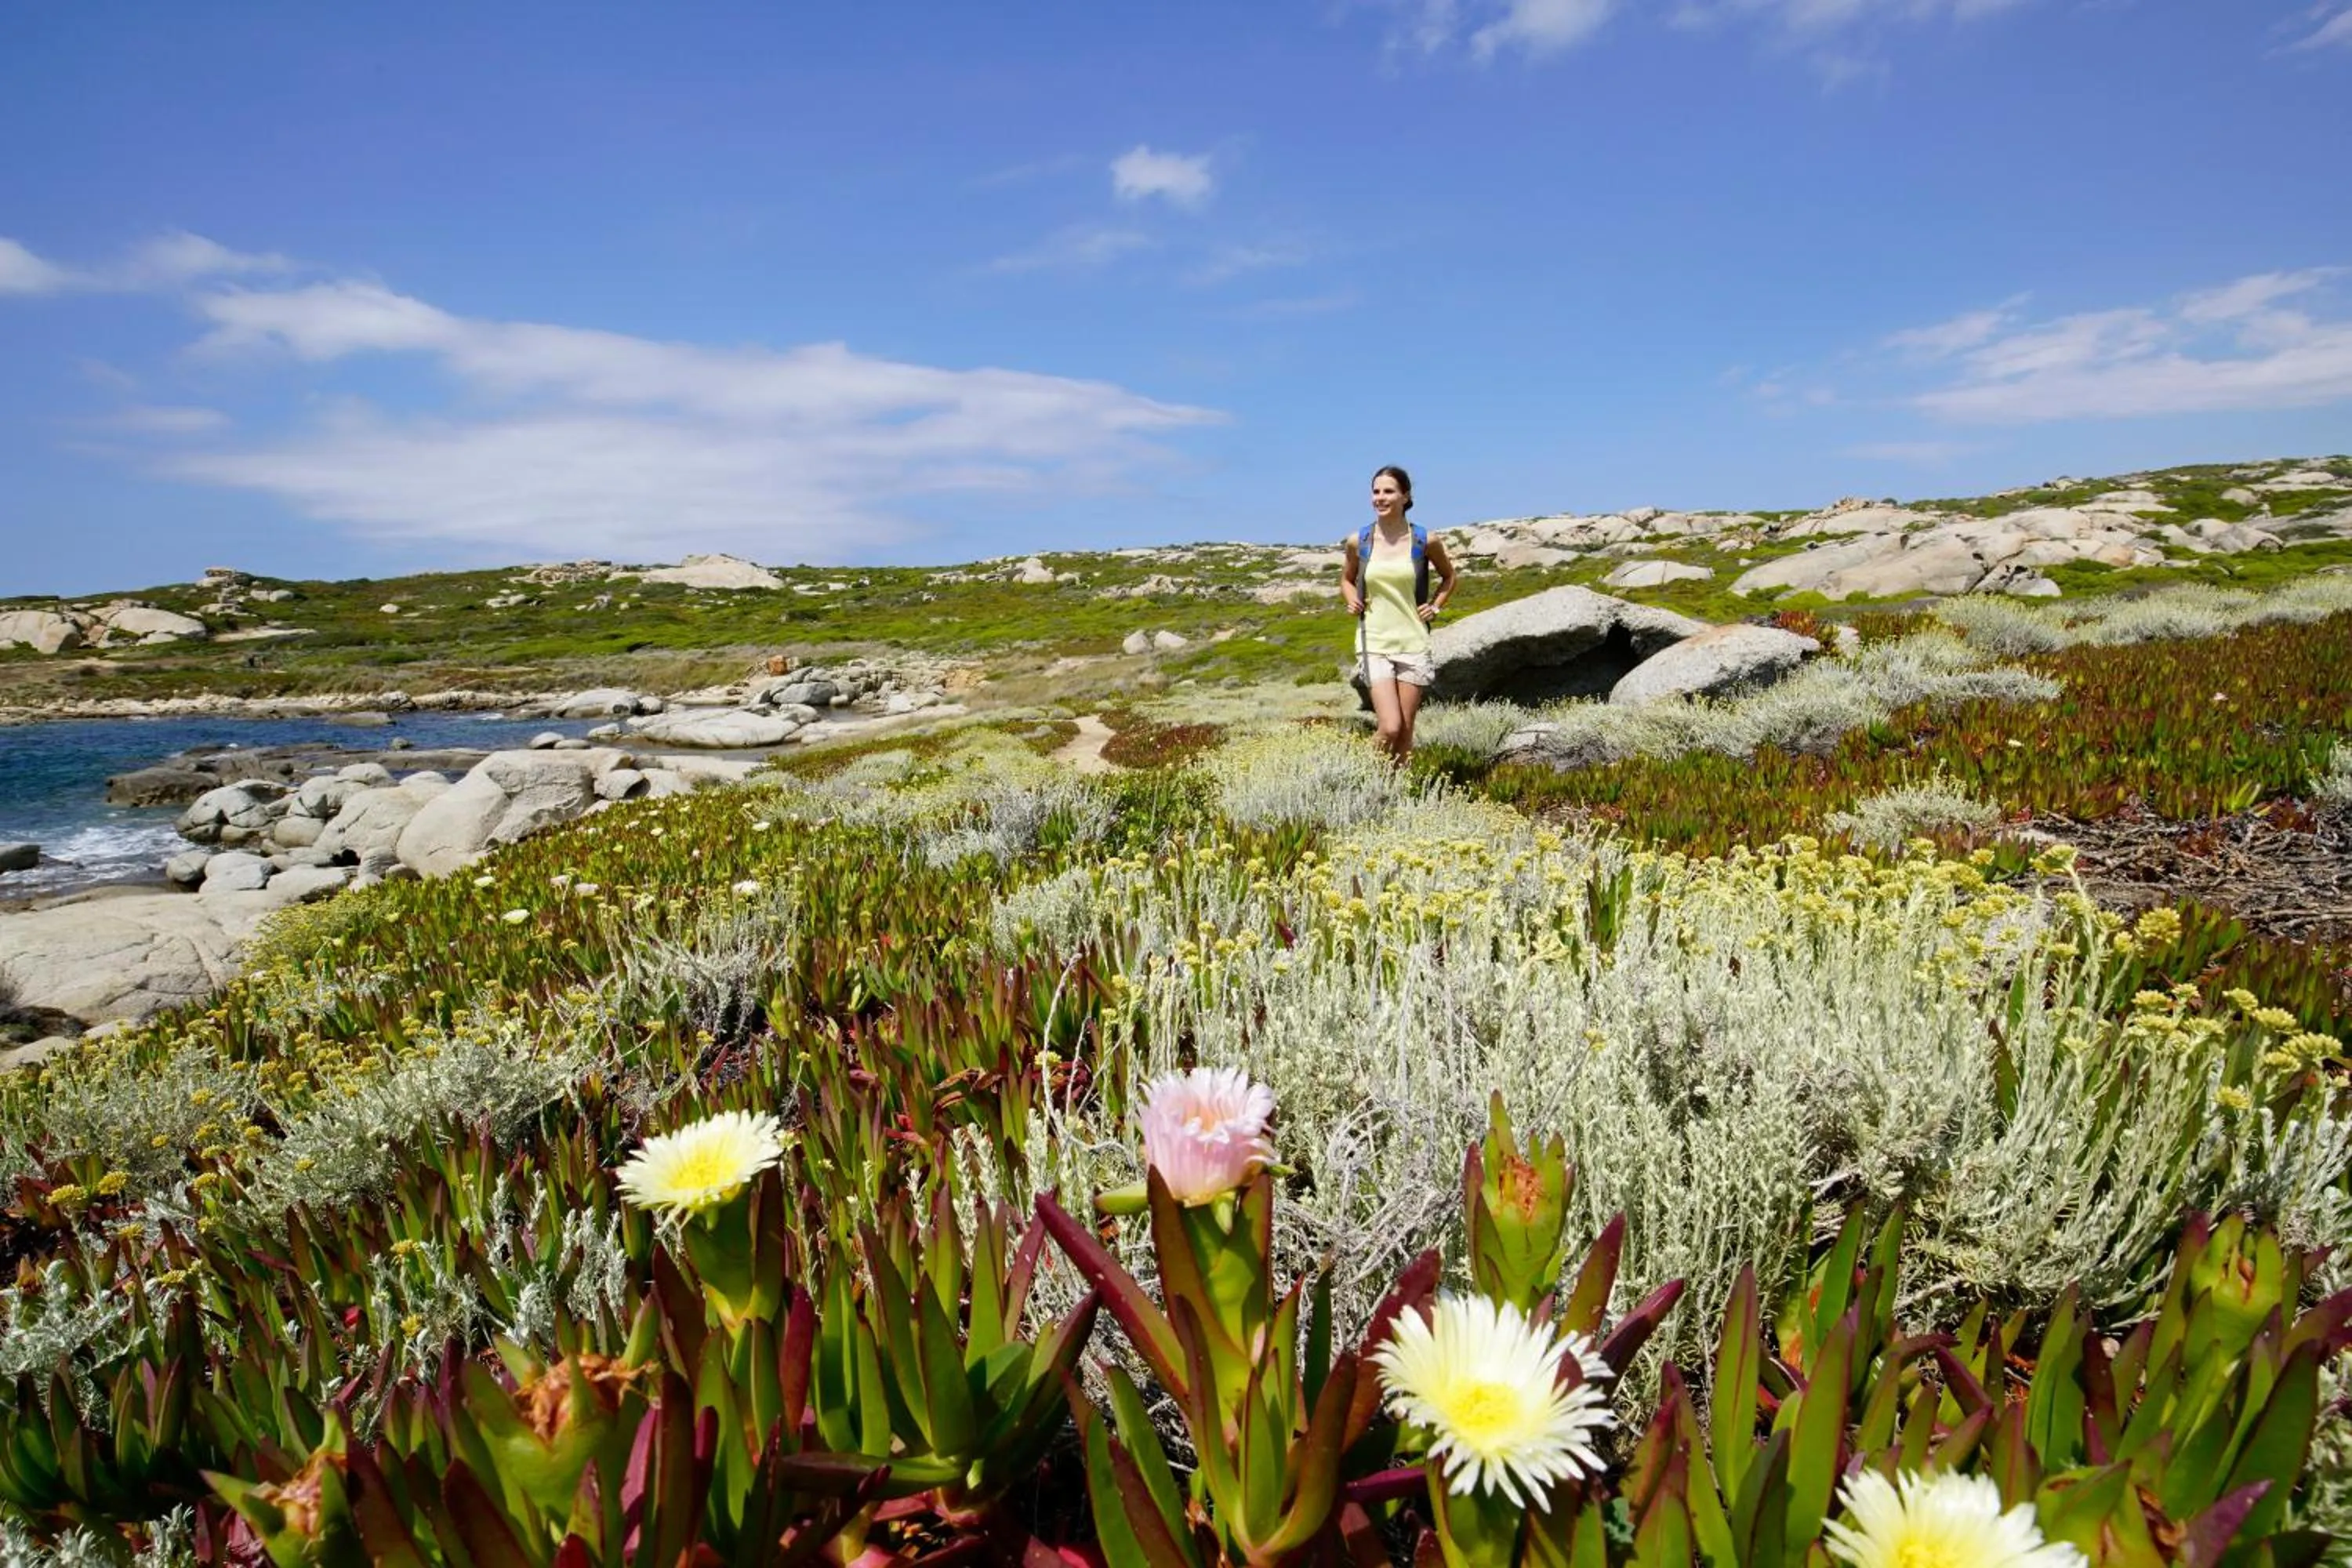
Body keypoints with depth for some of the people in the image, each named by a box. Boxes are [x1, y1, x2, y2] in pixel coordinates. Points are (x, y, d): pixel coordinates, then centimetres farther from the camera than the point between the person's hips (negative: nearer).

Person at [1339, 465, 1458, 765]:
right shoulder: (1358, 542, -1)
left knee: (1406, 731, 5)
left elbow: (1449, 577, 17)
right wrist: (1352, 603, -1)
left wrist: (1435, 606, 3)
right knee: (1390, 728, -12)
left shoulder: (1425, 541, -1)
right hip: (1375, 642, -1)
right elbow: (1347, 580, 18)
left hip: (1413, 643, 1)